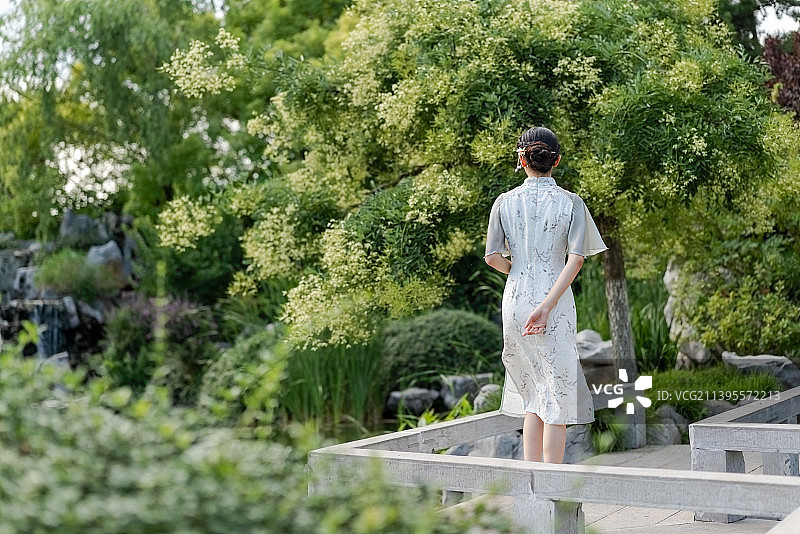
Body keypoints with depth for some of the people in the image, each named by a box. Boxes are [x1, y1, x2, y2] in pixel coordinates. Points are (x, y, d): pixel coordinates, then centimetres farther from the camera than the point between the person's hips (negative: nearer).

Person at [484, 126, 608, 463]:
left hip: (515, 300, 3)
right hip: (555, 300, -2)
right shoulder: (571, 202, -1)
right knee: (558, 395, 5)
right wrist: (547, 305, -16)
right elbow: (576, 258, -13)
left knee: (534, 396, 14)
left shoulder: (505, 202, 2)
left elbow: (492, 257, -3)